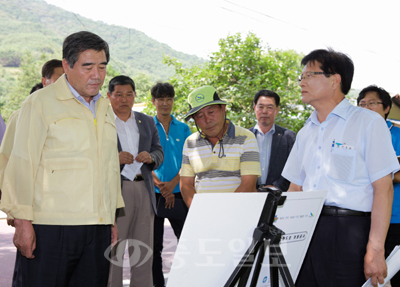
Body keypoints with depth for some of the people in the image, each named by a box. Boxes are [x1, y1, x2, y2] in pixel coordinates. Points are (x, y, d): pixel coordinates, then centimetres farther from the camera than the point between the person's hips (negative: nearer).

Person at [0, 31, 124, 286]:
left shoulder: (105, 108, 18)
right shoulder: (40, 104, -1)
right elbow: (22, 164, -5)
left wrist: (113, 220, 20)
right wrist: (22, 221, -11)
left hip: (98, 229, 6)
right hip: (49, 227, -6)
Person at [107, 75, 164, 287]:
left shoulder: (147, 122, 17)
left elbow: (159, 152, 16)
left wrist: (151, 157, -6)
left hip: (144, 190, 5)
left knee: (144, 251, 8)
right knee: (112, 250, -3)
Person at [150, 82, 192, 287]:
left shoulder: (183, 128, 10)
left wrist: (173, 183, -11)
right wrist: (160, 185, -13)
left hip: (178, 192, 1)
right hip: (154, 193, -1)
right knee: (155, 244, 3)